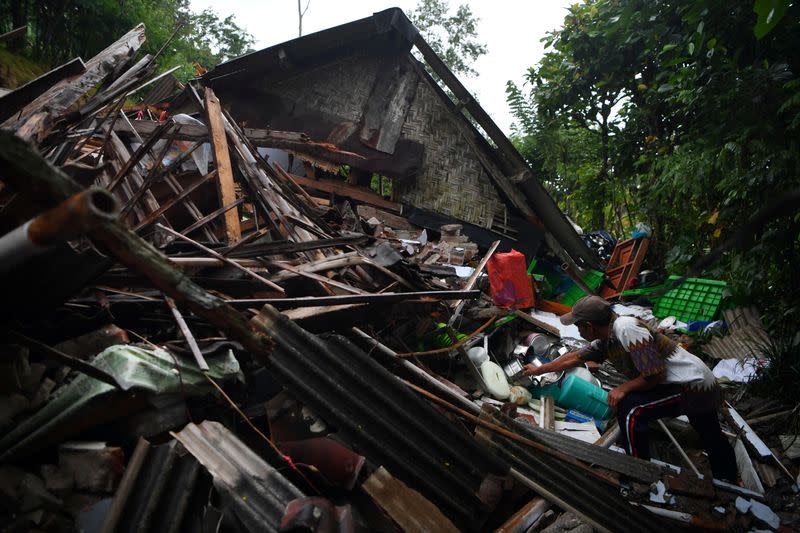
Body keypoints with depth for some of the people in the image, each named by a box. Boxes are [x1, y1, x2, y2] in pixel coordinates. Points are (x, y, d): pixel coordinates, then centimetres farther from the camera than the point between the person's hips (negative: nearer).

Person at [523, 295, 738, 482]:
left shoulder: (626, 327, -27)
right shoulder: (605, 340, 1)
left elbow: (655, 374, -26)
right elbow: (574, 357, 14)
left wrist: (623, 389, -14)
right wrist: (537, 370, 21)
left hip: (692, 385, -10)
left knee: (629, 409, -19)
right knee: (713, 441, 29)